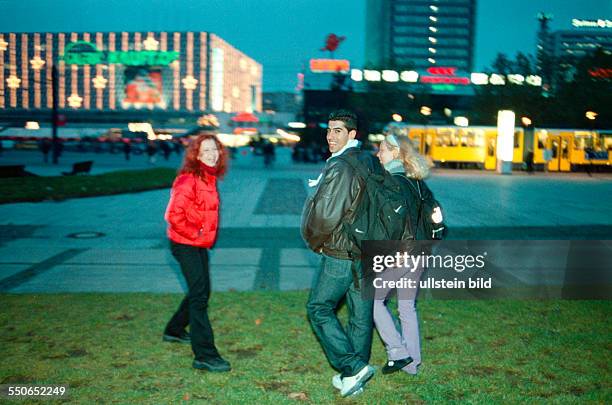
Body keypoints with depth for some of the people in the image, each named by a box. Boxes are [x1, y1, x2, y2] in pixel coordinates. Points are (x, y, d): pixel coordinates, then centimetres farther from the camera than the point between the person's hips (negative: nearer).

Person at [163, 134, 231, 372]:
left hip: (200, 245, 9)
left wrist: (206, 236, 11)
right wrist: (195, 234, -16)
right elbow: (174, 215, -26)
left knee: (201, 292, 20)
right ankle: (205, 355, -7)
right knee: (199, 295, -10)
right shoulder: (189, 179, -19)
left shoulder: (210, 179, 8)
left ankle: (175, 330, 40)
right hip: (186, 245, -9)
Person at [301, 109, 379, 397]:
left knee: (319, 308, 7)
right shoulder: (371, 163, 8)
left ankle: (353, 367, 0)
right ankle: (354, 378, 24)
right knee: (361, 315, 12)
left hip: (341, 254, -8)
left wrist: (314, 241, -4)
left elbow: (325, 216, -23)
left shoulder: (338, 167, -18)